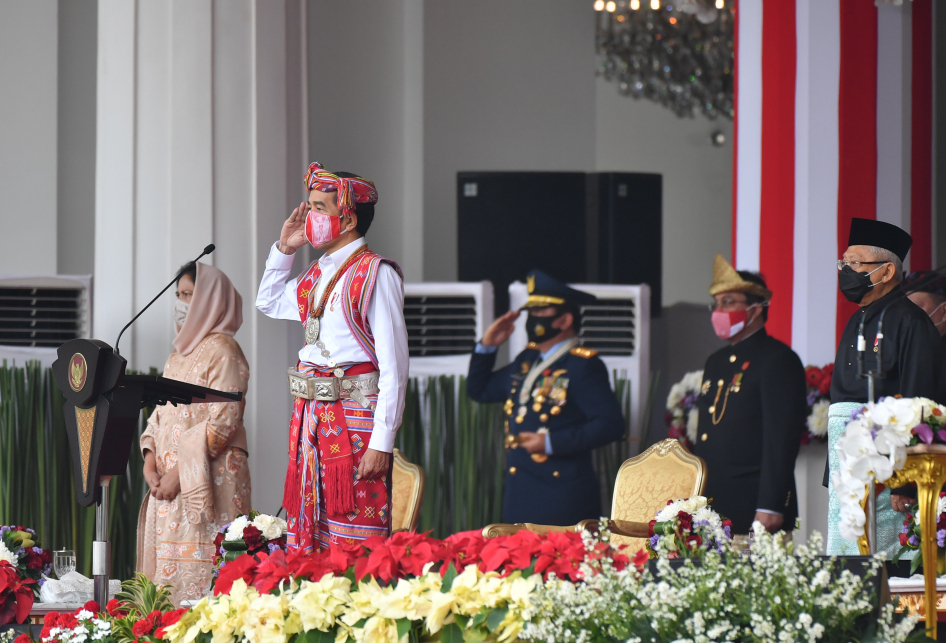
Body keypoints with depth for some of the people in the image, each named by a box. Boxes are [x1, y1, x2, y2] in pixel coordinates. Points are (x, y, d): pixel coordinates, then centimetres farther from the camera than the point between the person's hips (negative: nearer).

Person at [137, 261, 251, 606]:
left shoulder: (221, 350, -7)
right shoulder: (180, 353, 20)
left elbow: (222, 423, -14)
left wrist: (180, 471, -17)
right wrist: (150, 459, 1)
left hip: (207, 480, -9)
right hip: (170, 480, 9)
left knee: (198, 569, -12)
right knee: (166, 562, 4)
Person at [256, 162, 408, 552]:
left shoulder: (375, 274, -11)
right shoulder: (316, 275, 13)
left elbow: (393, 365, -15)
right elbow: (268, 303, 34)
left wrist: (381, 442, -19)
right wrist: (284, 248, 19)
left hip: (356, 418, -8)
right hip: (310, 416, 8)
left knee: (354, 543, -8)